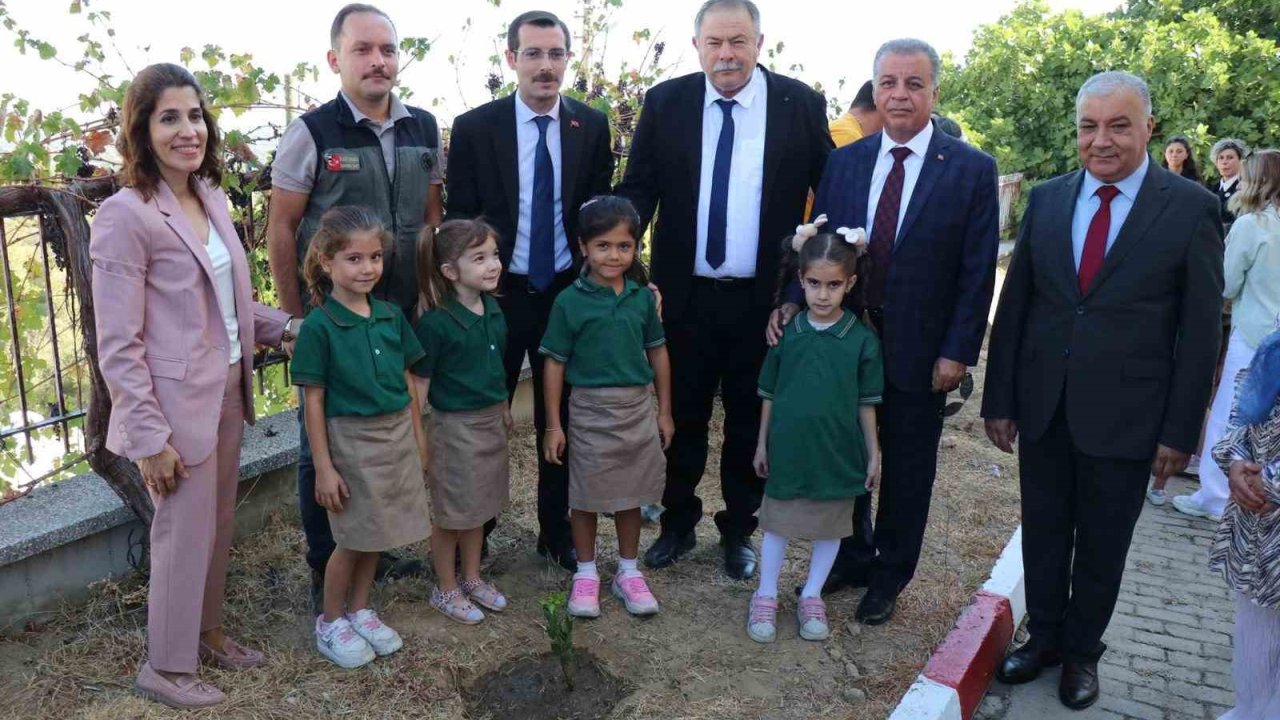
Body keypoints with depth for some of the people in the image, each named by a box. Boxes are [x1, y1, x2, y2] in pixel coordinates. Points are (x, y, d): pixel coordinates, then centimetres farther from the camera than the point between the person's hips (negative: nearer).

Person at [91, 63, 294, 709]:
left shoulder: (212, 200, 6)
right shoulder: (125, 215, -16)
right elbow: (118, 346, -17)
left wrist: (286, 328, 2)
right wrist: (149, 437, -18)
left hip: (226, 394, 7)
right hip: (177, 405, -7)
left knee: (217, 525, 19)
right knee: (184, 534, 6)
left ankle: (206, 633, 39)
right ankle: (165, 666, 26)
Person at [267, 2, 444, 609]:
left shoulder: (424, 129, 3)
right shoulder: (312, 132, -8)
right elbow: (280, 230, -5)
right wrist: (296, 315, -5)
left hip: (402, 314, 4)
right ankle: (325, 569, 25)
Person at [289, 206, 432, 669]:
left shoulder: (392, 316, 2)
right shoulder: (319, 326, -13)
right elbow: (314, 401, -11)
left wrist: (418, 439, 9)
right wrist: (323, 467, -12)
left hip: (397, 436, 5)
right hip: (351, 440, -5)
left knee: (376, 534, 16)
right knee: (352, 539, 7)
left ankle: (359, 610, 36)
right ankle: (330, 622, 28)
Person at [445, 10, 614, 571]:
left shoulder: (593, 126, 1)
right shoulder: (473, 128, -5)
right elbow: (458, 218, -2)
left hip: (567, 291, 2)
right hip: (497, 292, -1)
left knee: (561, 417, 12)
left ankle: (557, 532, 28)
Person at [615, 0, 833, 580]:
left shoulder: (801, 105, -3)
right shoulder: (664, 103, 0)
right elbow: (638, 187, -1)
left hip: (764, 298, 0)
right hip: (684, 294, 1)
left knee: (750, 420, 13)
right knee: (683, 417, 14)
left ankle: (738, 530, 33)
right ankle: (677, 524, 34)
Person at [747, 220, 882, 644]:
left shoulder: (862, 339, -7)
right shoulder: (786, 333, -4)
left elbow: (867, 403, -1)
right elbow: (769, 395, 4)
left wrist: (874, 454, 2)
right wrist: (762, 444, 6)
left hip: (837, 452, 0)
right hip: (788, 450, 0)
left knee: (831, 526, 13)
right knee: (777, 522, 11)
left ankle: (812, 598, 31)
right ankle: (765, 597, 26)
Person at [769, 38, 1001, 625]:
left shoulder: (971, 170, -7)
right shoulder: (843, 162, 3)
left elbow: (977, 270, -8)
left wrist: (958, 352, -12)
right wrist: (794, 301, -10)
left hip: (919, 350, -3)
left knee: (908, 471, 12)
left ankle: (888, 578, 32)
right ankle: (852, 558, 38)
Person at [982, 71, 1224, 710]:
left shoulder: (1191, 208, -6)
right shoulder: (1046, 199, 3)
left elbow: (1200, 328, -5)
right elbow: (1013, 305, 4)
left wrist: (1181, 430, -7)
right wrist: (999, 399, 2)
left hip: (1124, 414, -2)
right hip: (1042, 407, 3)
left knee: (1102, 544, 13)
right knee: (1043, 532, 15)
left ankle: (1082, 650, 34)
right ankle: (1043, 636, 36)